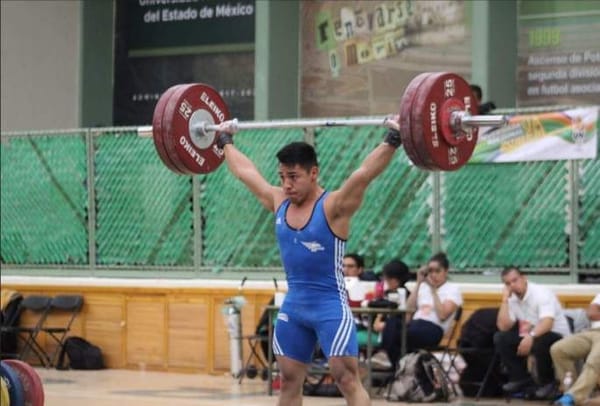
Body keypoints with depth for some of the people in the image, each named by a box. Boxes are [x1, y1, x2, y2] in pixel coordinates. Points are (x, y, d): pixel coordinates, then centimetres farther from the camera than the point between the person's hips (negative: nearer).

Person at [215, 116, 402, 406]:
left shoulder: (334, 206, -12)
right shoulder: (279, 203, 5)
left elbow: (364, 174, -26)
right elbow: (245, 171, 18)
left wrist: (392, 140, -35)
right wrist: (225, 140, 28)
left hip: (330, 307, -7)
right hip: (293, 306, 7)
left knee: (347, 379, -10)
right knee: (288, 381, 11)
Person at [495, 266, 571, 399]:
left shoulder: (541, 293, -19)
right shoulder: (512, 299, 1)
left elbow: (547, 323, -33)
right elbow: (503, 327, -7)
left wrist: (531, 337, -50)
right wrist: (505, 300, -10)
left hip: (557, 336, -7)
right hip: (529, 337, 7)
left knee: (539, 342, -39)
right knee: (500, 338, -7)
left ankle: (547, 383, -14)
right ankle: (522, 379, 0)